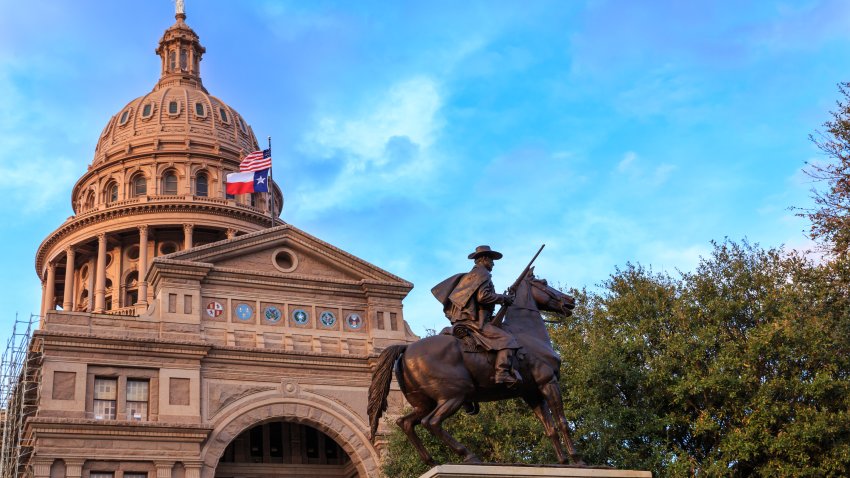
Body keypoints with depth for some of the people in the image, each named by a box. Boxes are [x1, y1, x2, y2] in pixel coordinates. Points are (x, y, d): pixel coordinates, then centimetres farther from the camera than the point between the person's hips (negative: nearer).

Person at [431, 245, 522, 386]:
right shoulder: (483, 274, -3)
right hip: (476, 322, -10)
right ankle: (503, 373, -36)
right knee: (508, 340, -19)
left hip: (460, 322, 10)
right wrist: (503, 298, -7)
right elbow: (483, 296, -19)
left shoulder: (465, 277, 26)